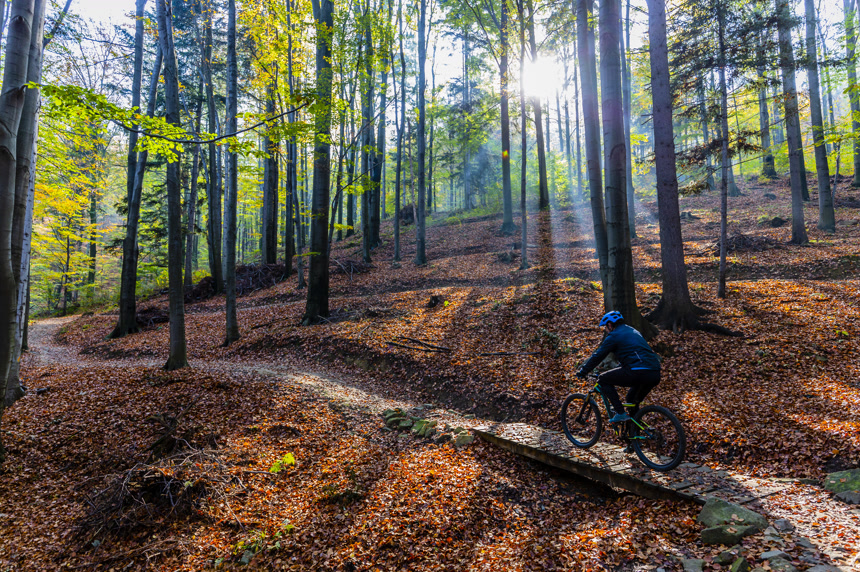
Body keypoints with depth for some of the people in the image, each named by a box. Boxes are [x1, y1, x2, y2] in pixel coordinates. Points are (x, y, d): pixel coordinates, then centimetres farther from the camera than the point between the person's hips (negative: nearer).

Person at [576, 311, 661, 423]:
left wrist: (582, 372, 16)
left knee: (603, 380, 9)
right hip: (655, 375, 8)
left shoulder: (614, 335, 4)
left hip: (637, 372, -8)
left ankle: (620, 413, 1)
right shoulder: (634, 332, 30)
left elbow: (598, 356, 5)